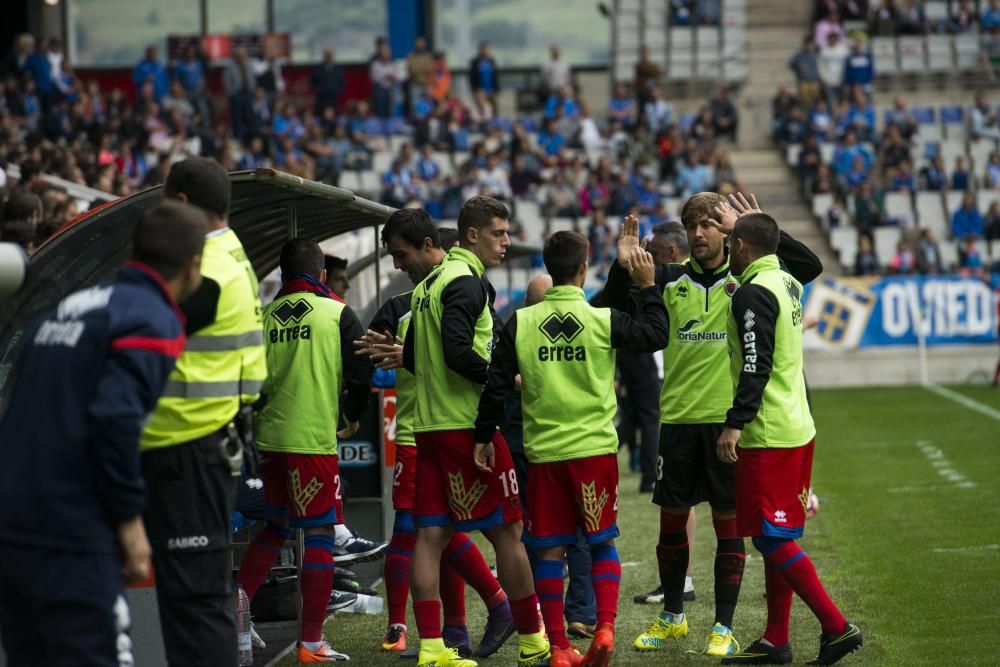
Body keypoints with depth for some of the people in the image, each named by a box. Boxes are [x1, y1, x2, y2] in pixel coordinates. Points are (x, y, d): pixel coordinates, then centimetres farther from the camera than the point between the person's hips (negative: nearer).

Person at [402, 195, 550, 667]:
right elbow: (459, 353, -23)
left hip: (429, 425, 9)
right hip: (469, 425, -9)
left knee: (431, 534, 2)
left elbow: (412, 358, 20)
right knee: (507, 530, 1)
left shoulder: (429, 284, 17)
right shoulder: (467, 282, -12)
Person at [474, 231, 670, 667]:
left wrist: (483, 438, 9)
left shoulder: (520, 323, -2)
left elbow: (497, 385, -1)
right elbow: (656, 336, 7)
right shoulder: (603, 321, -7)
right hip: (595, 448, -1)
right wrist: (648, 286, 15)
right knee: (603, 543, 12)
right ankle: (605, 627, -5)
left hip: (543, 452, 1)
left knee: (549, 550, 6)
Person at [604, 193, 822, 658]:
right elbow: (619, 314, 10)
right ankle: (672, 617, 26)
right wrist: (623, 268, -7)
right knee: (671, 519, 9)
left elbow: (810, 266, -9)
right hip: (677, 417, 3)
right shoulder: (671, 280, 7)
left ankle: (723, 628, 9)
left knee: (728, 524, 1)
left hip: (728, 419, -2)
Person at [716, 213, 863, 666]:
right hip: (798, 429, 9)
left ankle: (837, 627, -11)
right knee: (777, 538, 13)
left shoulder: (753, 293, -15)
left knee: (771, 538, -7)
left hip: (768, 436, -9)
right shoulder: (788, 284, 11)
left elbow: (756, 367, -22)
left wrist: (735, 424, -23)